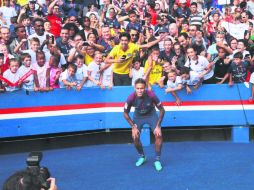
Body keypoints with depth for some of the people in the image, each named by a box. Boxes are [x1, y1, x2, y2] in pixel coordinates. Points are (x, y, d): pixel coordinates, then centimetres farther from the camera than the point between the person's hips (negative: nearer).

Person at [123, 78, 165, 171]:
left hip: (151, 114, -1)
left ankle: (157, 160, 1)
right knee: (135, 137, -9)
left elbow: (162, 110, -18)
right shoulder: (131, 98, -30)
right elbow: (125, 113, -12)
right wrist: (133, 127, -15)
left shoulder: (151, 95, -33)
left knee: (158, 135, -17)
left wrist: (158, 126, -19)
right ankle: (142, 157, 20)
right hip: (138, 116, 1)